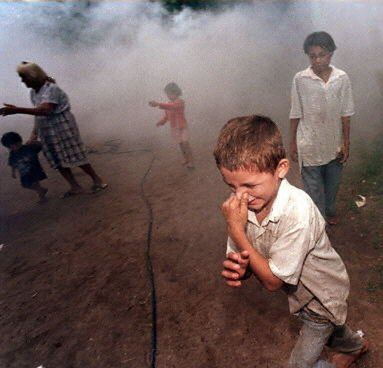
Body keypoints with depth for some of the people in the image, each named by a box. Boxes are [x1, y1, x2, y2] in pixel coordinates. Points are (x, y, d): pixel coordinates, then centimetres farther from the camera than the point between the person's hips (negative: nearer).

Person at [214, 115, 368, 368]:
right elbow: (244, 262, -12)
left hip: (323, 295, -6)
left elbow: (272, 281, -32)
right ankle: (355, 347, 66)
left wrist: (235, 229, -38)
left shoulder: (297, 211, -39)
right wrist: (237, 268, -36)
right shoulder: (244, 203, -22)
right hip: (299, 293, 6)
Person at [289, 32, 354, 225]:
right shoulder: (300, 79, -12)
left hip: (334, 142, 3)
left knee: (332, 183, 22)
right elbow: (295, 113, -5)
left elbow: (345, 114, -1)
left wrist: (346, 143, 0)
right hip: (310, 144, -2)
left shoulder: (342, 78, -7)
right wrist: (292, 142, -1)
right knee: (313, 187, 8)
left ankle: (330, 210, 49)